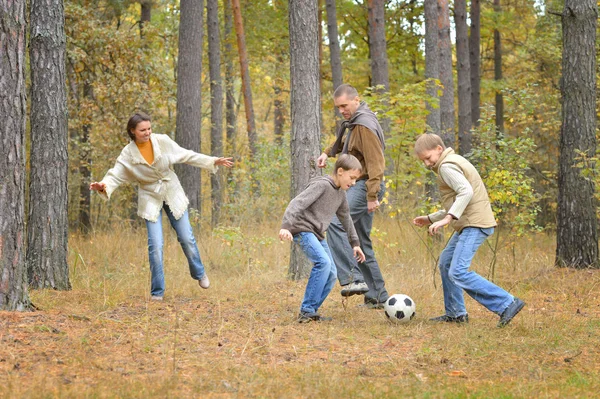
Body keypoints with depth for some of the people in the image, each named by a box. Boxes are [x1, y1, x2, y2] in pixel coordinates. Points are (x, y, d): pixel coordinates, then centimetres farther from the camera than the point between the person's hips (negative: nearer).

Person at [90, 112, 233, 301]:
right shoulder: (128, 153, -14)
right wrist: (103, 185, -40)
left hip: (172, 194, 1)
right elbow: (115, 175, -18)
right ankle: (157, 292, 3)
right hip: (150, 199, -1)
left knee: (186, 238, 7)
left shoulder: (163, 141, -13)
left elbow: (187, 156, -4)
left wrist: (213, 161, -5)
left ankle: (199, 273, 35)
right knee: (155, 245, -9)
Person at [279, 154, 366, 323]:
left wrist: (355, 243, 30)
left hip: (317, 234, 9)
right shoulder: (322, 185, -15)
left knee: (331, 274, 2)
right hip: (303, 229, -9)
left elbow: (345, 217, 28)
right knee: (323, 262, -27)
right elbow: (298, 203, -25)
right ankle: (307, 311, -23)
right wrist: (286, 226, -38)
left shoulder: (340, 193, 13)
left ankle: (311, 312, 8)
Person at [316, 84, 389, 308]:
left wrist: (372, 196, -27)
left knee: (334, 224, -25)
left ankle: (352, 278, -31)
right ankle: (377, 296, 14)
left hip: (365, 186, -11)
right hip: (359, 186, 11)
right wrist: (328, 153, 17)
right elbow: (344, 143, 36)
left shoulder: (365, 125, -15)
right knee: (361, 241, 12)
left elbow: (375, 162, -22)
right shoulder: (354, 122, 16)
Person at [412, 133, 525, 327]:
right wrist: (430, 218, 26)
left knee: (458, 273, -17)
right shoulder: (455, 162, 24)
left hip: (475, 224, -11)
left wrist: (448, 218, -32)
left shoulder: (447, 166, -9)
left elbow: (466, 191, -26)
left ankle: (507, 304, -21)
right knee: (446, 263, 21)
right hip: (468, 224, 11)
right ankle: (456, 313, 27)